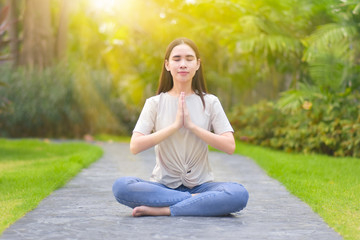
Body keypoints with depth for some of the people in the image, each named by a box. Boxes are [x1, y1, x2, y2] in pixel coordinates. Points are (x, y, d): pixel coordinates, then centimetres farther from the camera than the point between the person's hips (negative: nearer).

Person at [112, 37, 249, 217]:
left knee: (239, 194, -30)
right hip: (163, 185, 0)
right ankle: (199, 203, -21)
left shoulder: (210, 102, 5)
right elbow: (135, 146, -9)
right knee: (121, 186, -30)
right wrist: (175, 125, -15)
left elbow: (230, 146, -5)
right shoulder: (155, 103, 3)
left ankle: (162, 210, -23)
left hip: (200, 185, 0)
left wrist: (192, 125, -13)